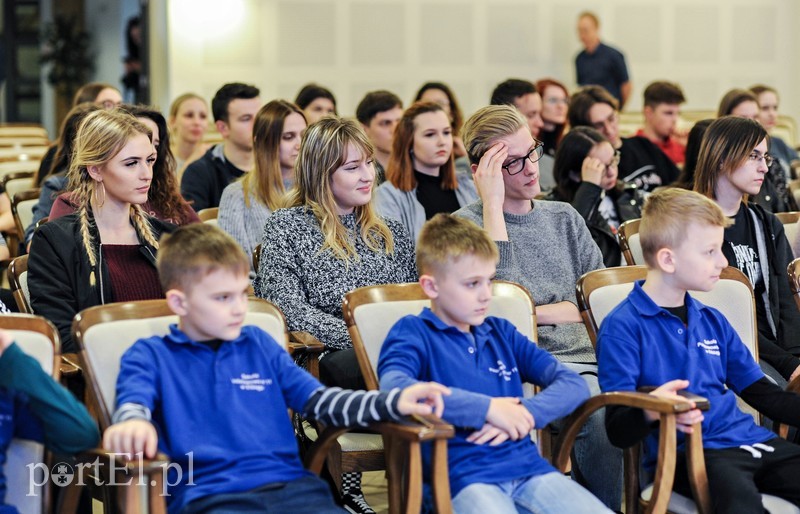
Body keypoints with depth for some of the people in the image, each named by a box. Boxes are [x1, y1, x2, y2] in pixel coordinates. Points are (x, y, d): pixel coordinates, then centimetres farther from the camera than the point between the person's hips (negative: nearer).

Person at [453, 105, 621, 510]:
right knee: (602, 412, -34)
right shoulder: (466, 224, 7)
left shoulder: (564, 218, 21)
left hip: (587, 354, 5)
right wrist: (493, 202, -9)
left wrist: (534, 314, 0)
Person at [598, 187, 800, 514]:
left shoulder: (712, 321, 20)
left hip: (749, 439, 7)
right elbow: (619, 431, -8)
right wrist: (651, 411, -29)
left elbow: (763, 394, 27)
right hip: (686, 451, -7)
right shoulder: (622, 327, -2)